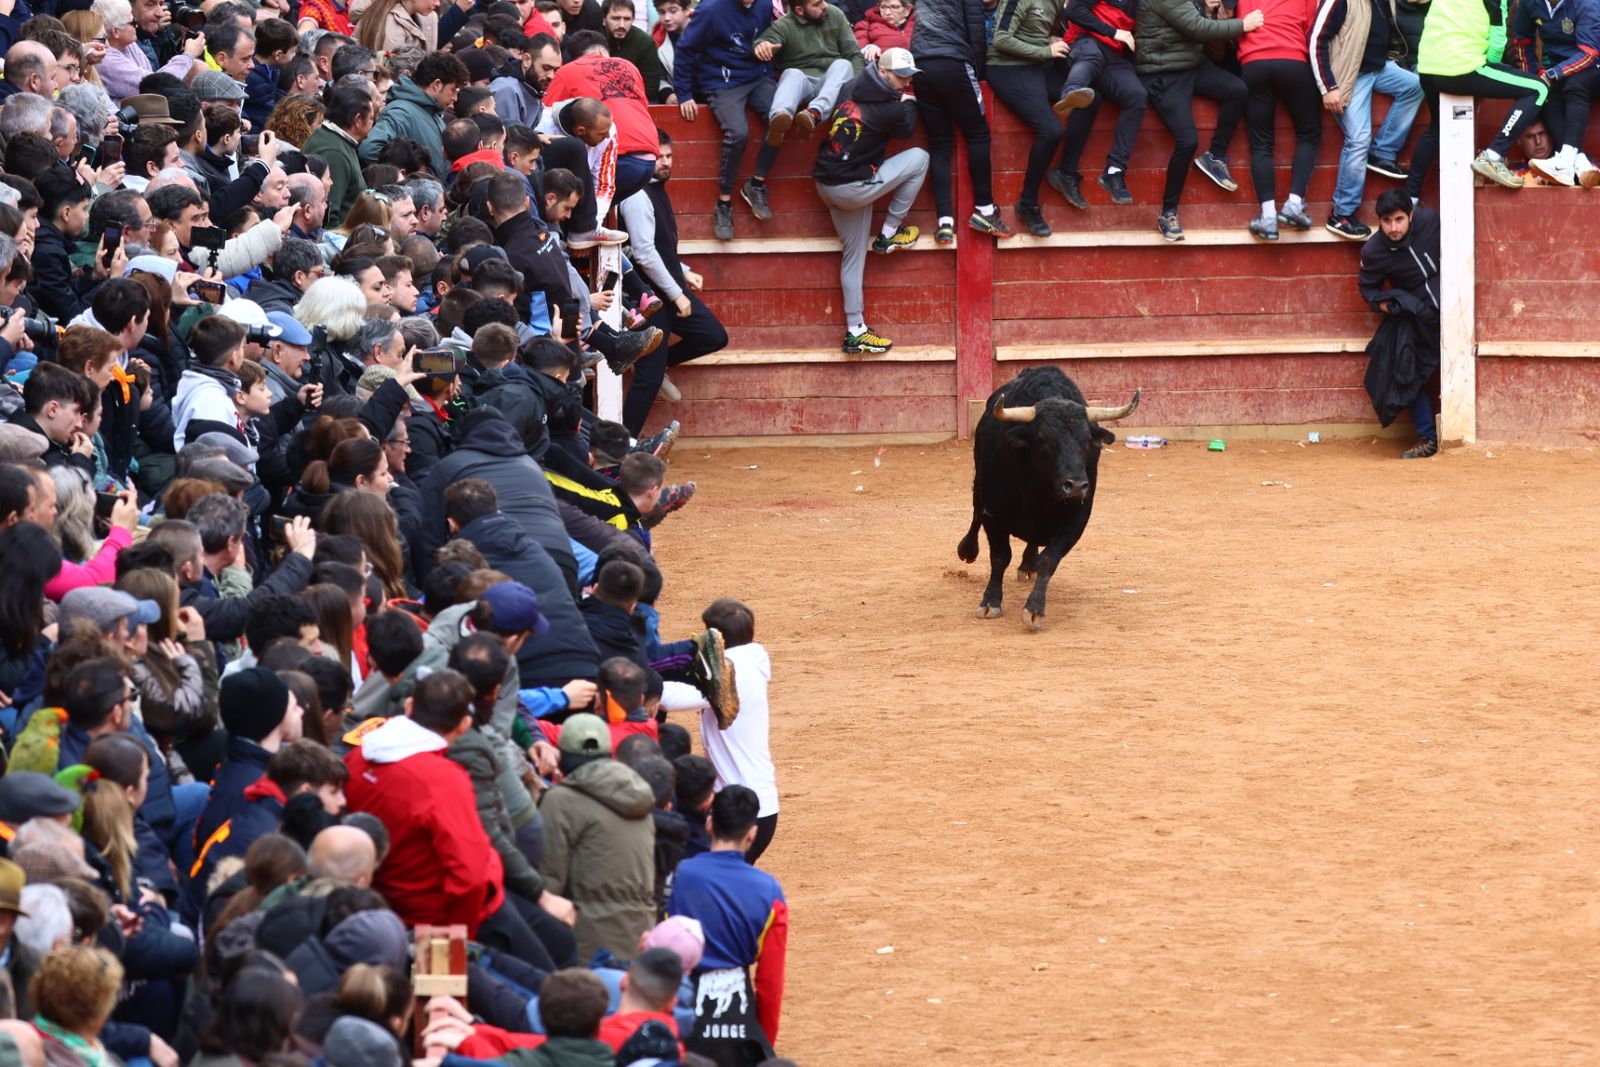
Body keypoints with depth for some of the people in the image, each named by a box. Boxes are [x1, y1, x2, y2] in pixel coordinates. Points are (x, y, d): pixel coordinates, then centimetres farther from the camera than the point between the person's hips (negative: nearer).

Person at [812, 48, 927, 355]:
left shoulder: (855, 89, 6)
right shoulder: (887, 107, -17)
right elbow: (906, 127, 4)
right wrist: (908, 102, 18)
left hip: (827, 184, 9)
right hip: (853, 188, -9)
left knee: (854, 255, 16)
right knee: (919, 158, 2)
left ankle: (855, 331, 18)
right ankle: (888, 234, 10)